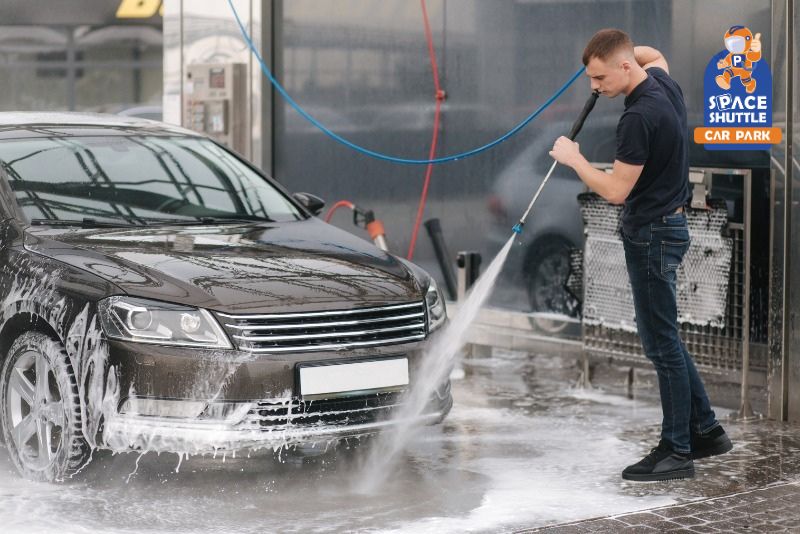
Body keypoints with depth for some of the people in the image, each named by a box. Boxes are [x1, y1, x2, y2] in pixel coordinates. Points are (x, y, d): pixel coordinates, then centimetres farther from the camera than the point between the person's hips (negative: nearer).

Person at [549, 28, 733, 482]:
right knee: (663, 338, 16)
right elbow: (655, 55, 31)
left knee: (662, 342, -3)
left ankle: (677, 452, 4)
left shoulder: (639, 116, -24)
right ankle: (706, 430, 21)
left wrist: (573, 158, -8)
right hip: (665, 226, 10)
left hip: (653, 234, -10)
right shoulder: (663, 81, 5)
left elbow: (616, 190, -21)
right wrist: (609, 53, 14)